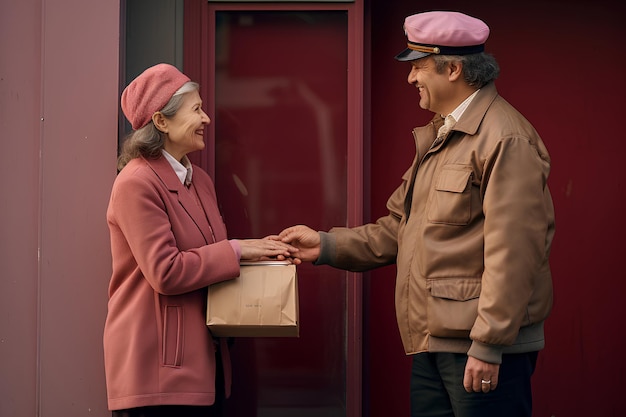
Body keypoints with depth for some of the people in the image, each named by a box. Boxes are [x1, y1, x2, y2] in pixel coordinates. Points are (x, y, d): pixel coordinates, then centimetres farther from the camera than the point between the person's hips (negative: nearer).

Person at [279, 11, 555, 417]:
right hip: (433, 342, 9)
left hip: (485, 343, -9)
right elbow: (399, 228, 22)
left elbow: (511, 251, -19)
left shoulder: (505, 139, -13)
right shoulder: (437, 138, 19)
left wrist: (488, 346, -21)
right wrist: (328, 246, 11)